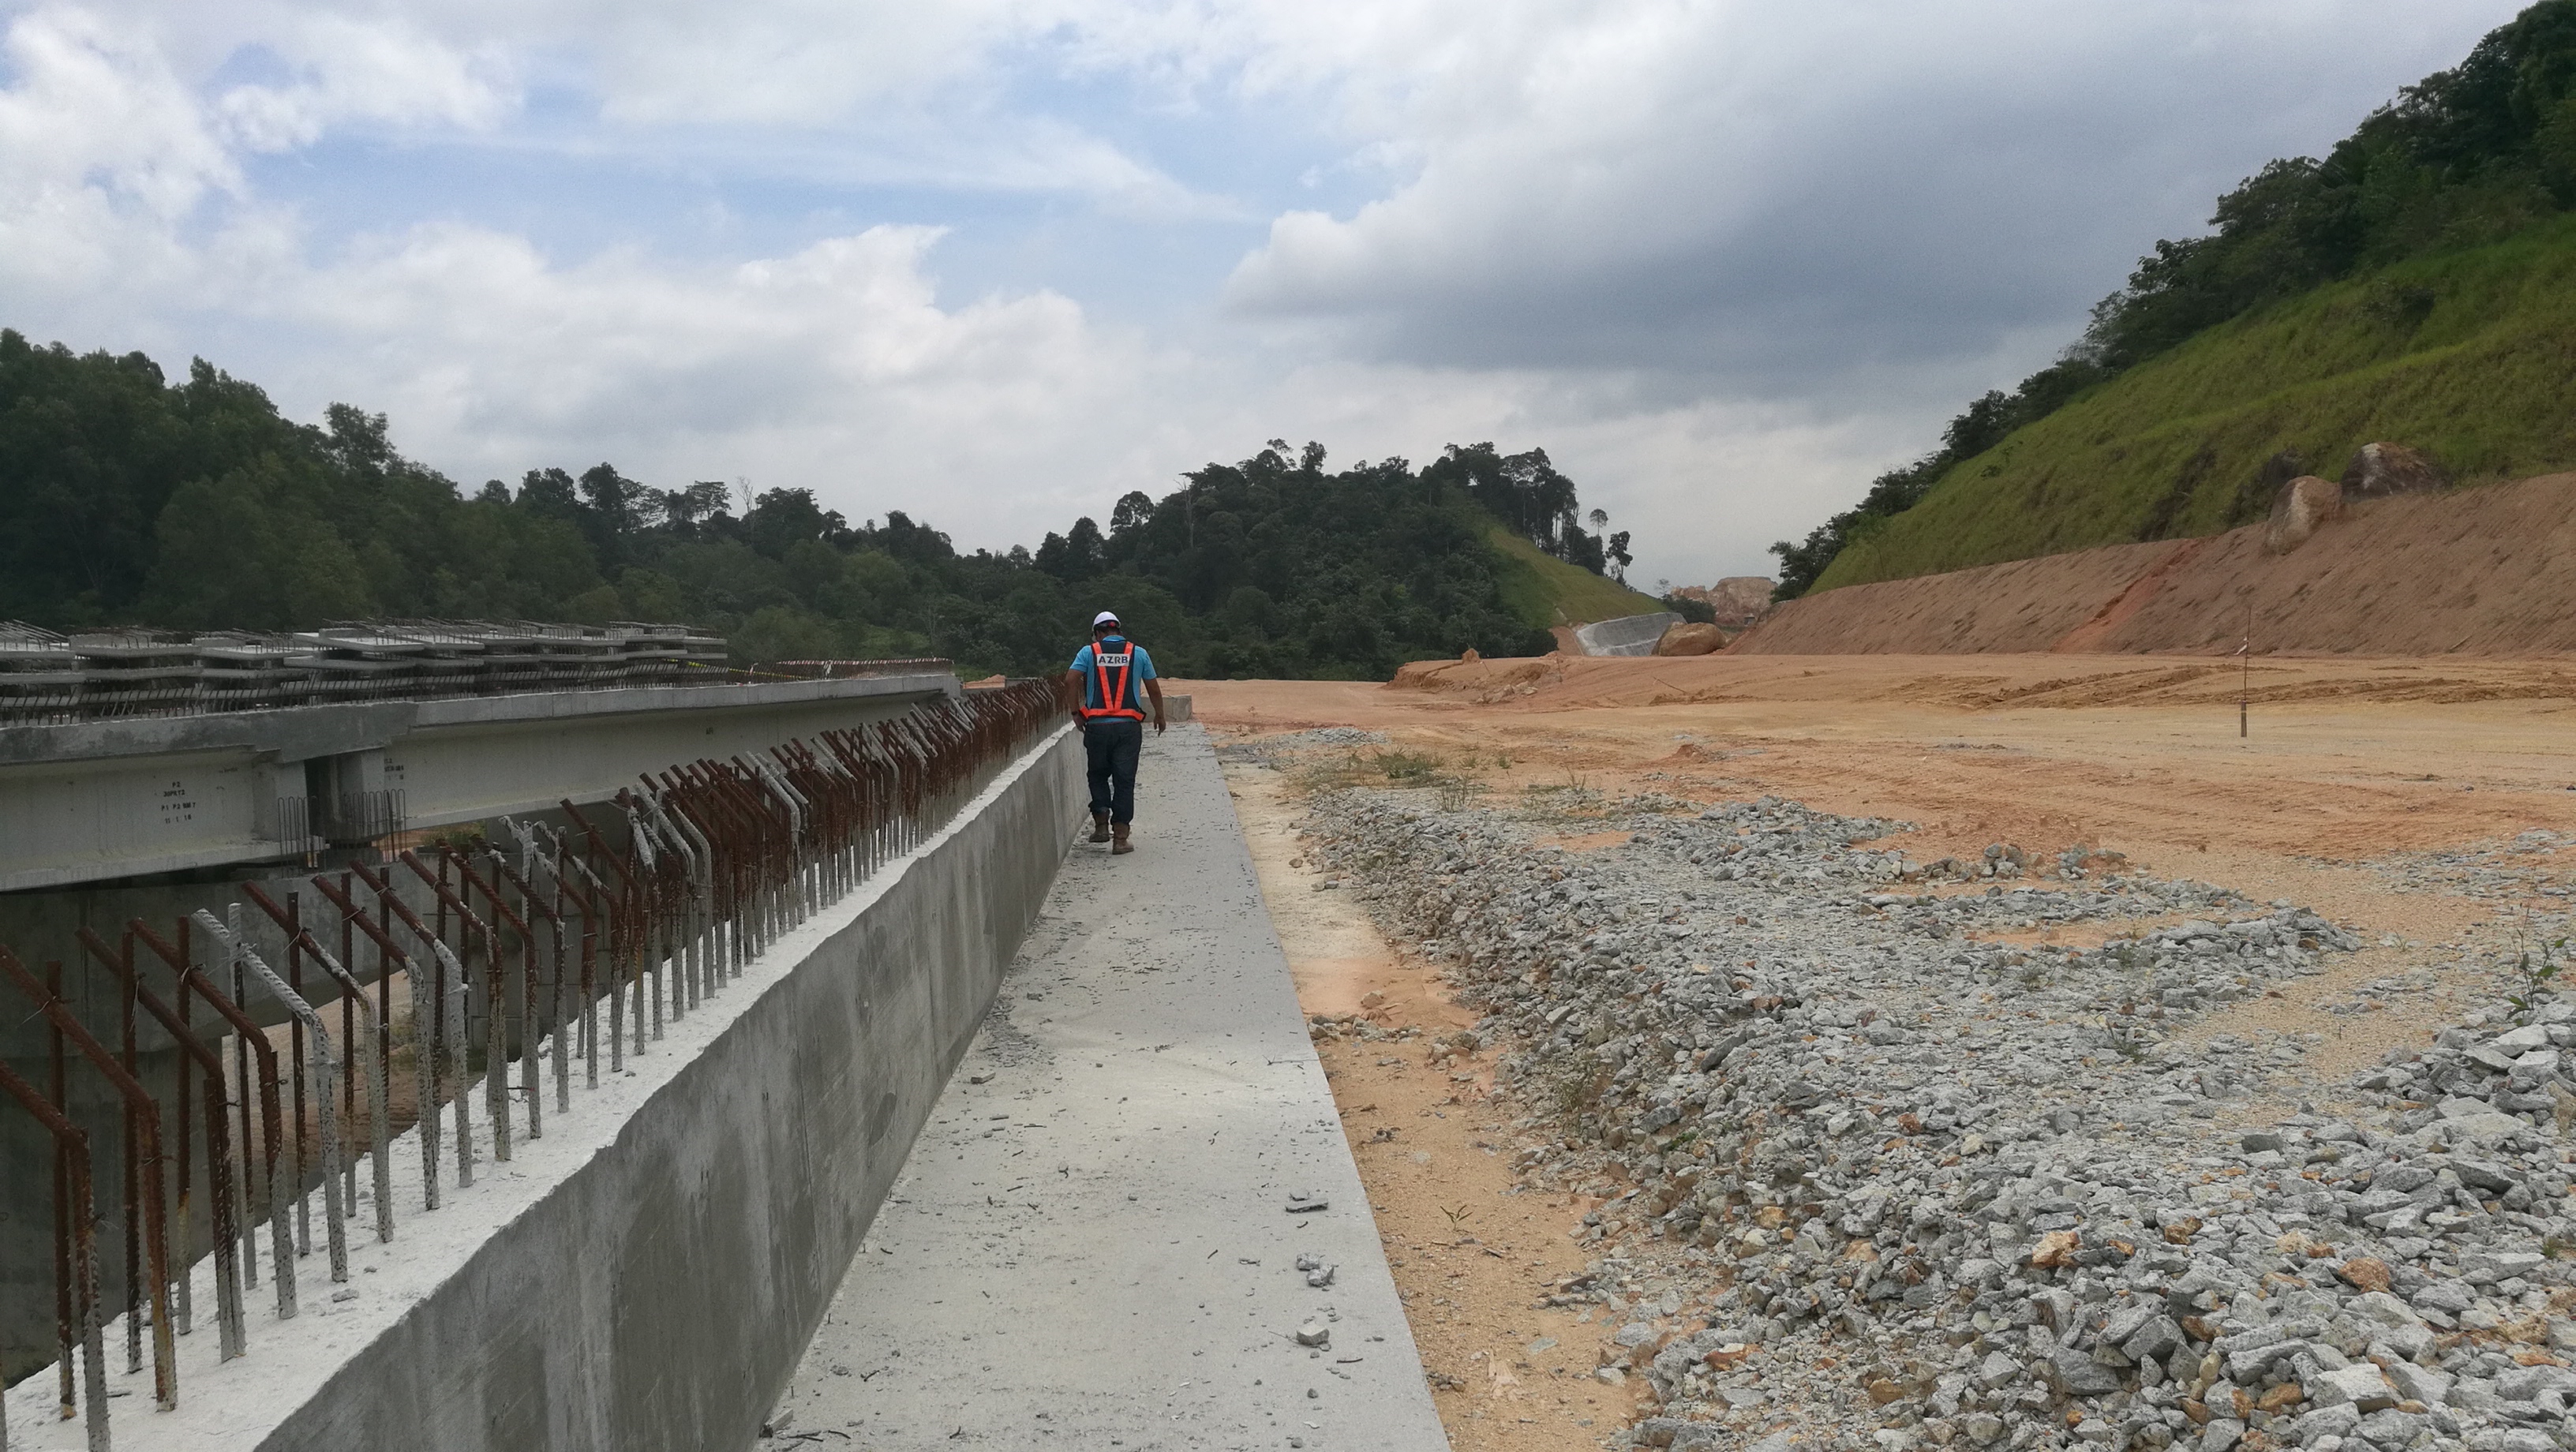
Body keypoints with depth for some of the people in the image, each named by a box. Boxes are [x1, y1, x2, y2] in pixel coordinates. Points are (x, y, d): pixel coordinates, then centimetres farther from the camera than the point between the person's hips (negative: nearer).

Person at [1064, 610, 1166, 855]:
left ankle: (1101, 825, 11)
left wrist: (1075, 712, 2)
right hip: (1129, 725, 0)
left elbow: (1070, 680, -9)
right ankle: (1120, 839, 2)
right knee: (1125, 780, 3)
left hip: (1097, 725, 0)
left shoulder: (1089, 652, 3)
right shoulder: (1138, 653, 6)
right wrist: (1160, 715, 24)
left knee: (1098, 775, 19)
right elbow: (1154, 688, 9)